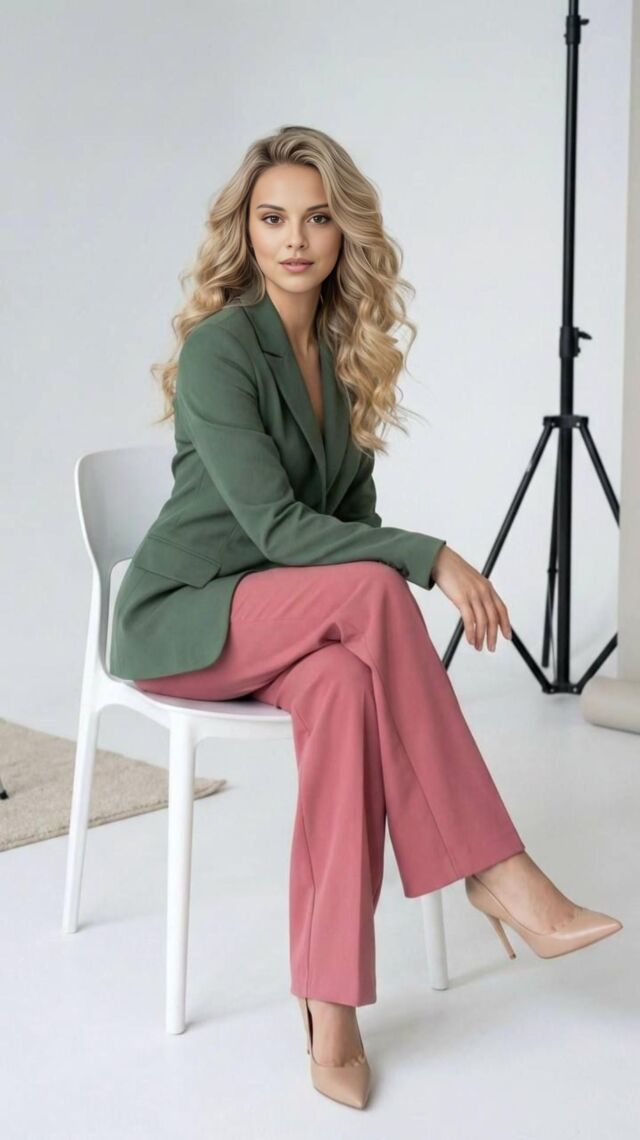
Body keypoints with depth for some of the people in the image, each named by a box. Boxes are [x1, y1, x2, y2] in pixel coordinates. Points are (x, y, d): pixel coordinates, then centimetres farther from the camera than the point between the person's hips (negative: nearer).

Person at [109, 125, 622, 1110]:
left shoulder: (348, 348, 6)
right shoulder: (220, 347, -15)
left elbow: (348, 509, 10)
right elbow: (273, 524, -22)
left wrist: (404, 562, -11)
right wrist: (428, 558, -27)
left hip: (291, 618, 5)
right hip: (183, 618, -5)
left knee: (344, 680, -32)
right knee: (371, 591, -33)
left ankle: (331, 1002, -31)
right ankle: (492, 870, -24)